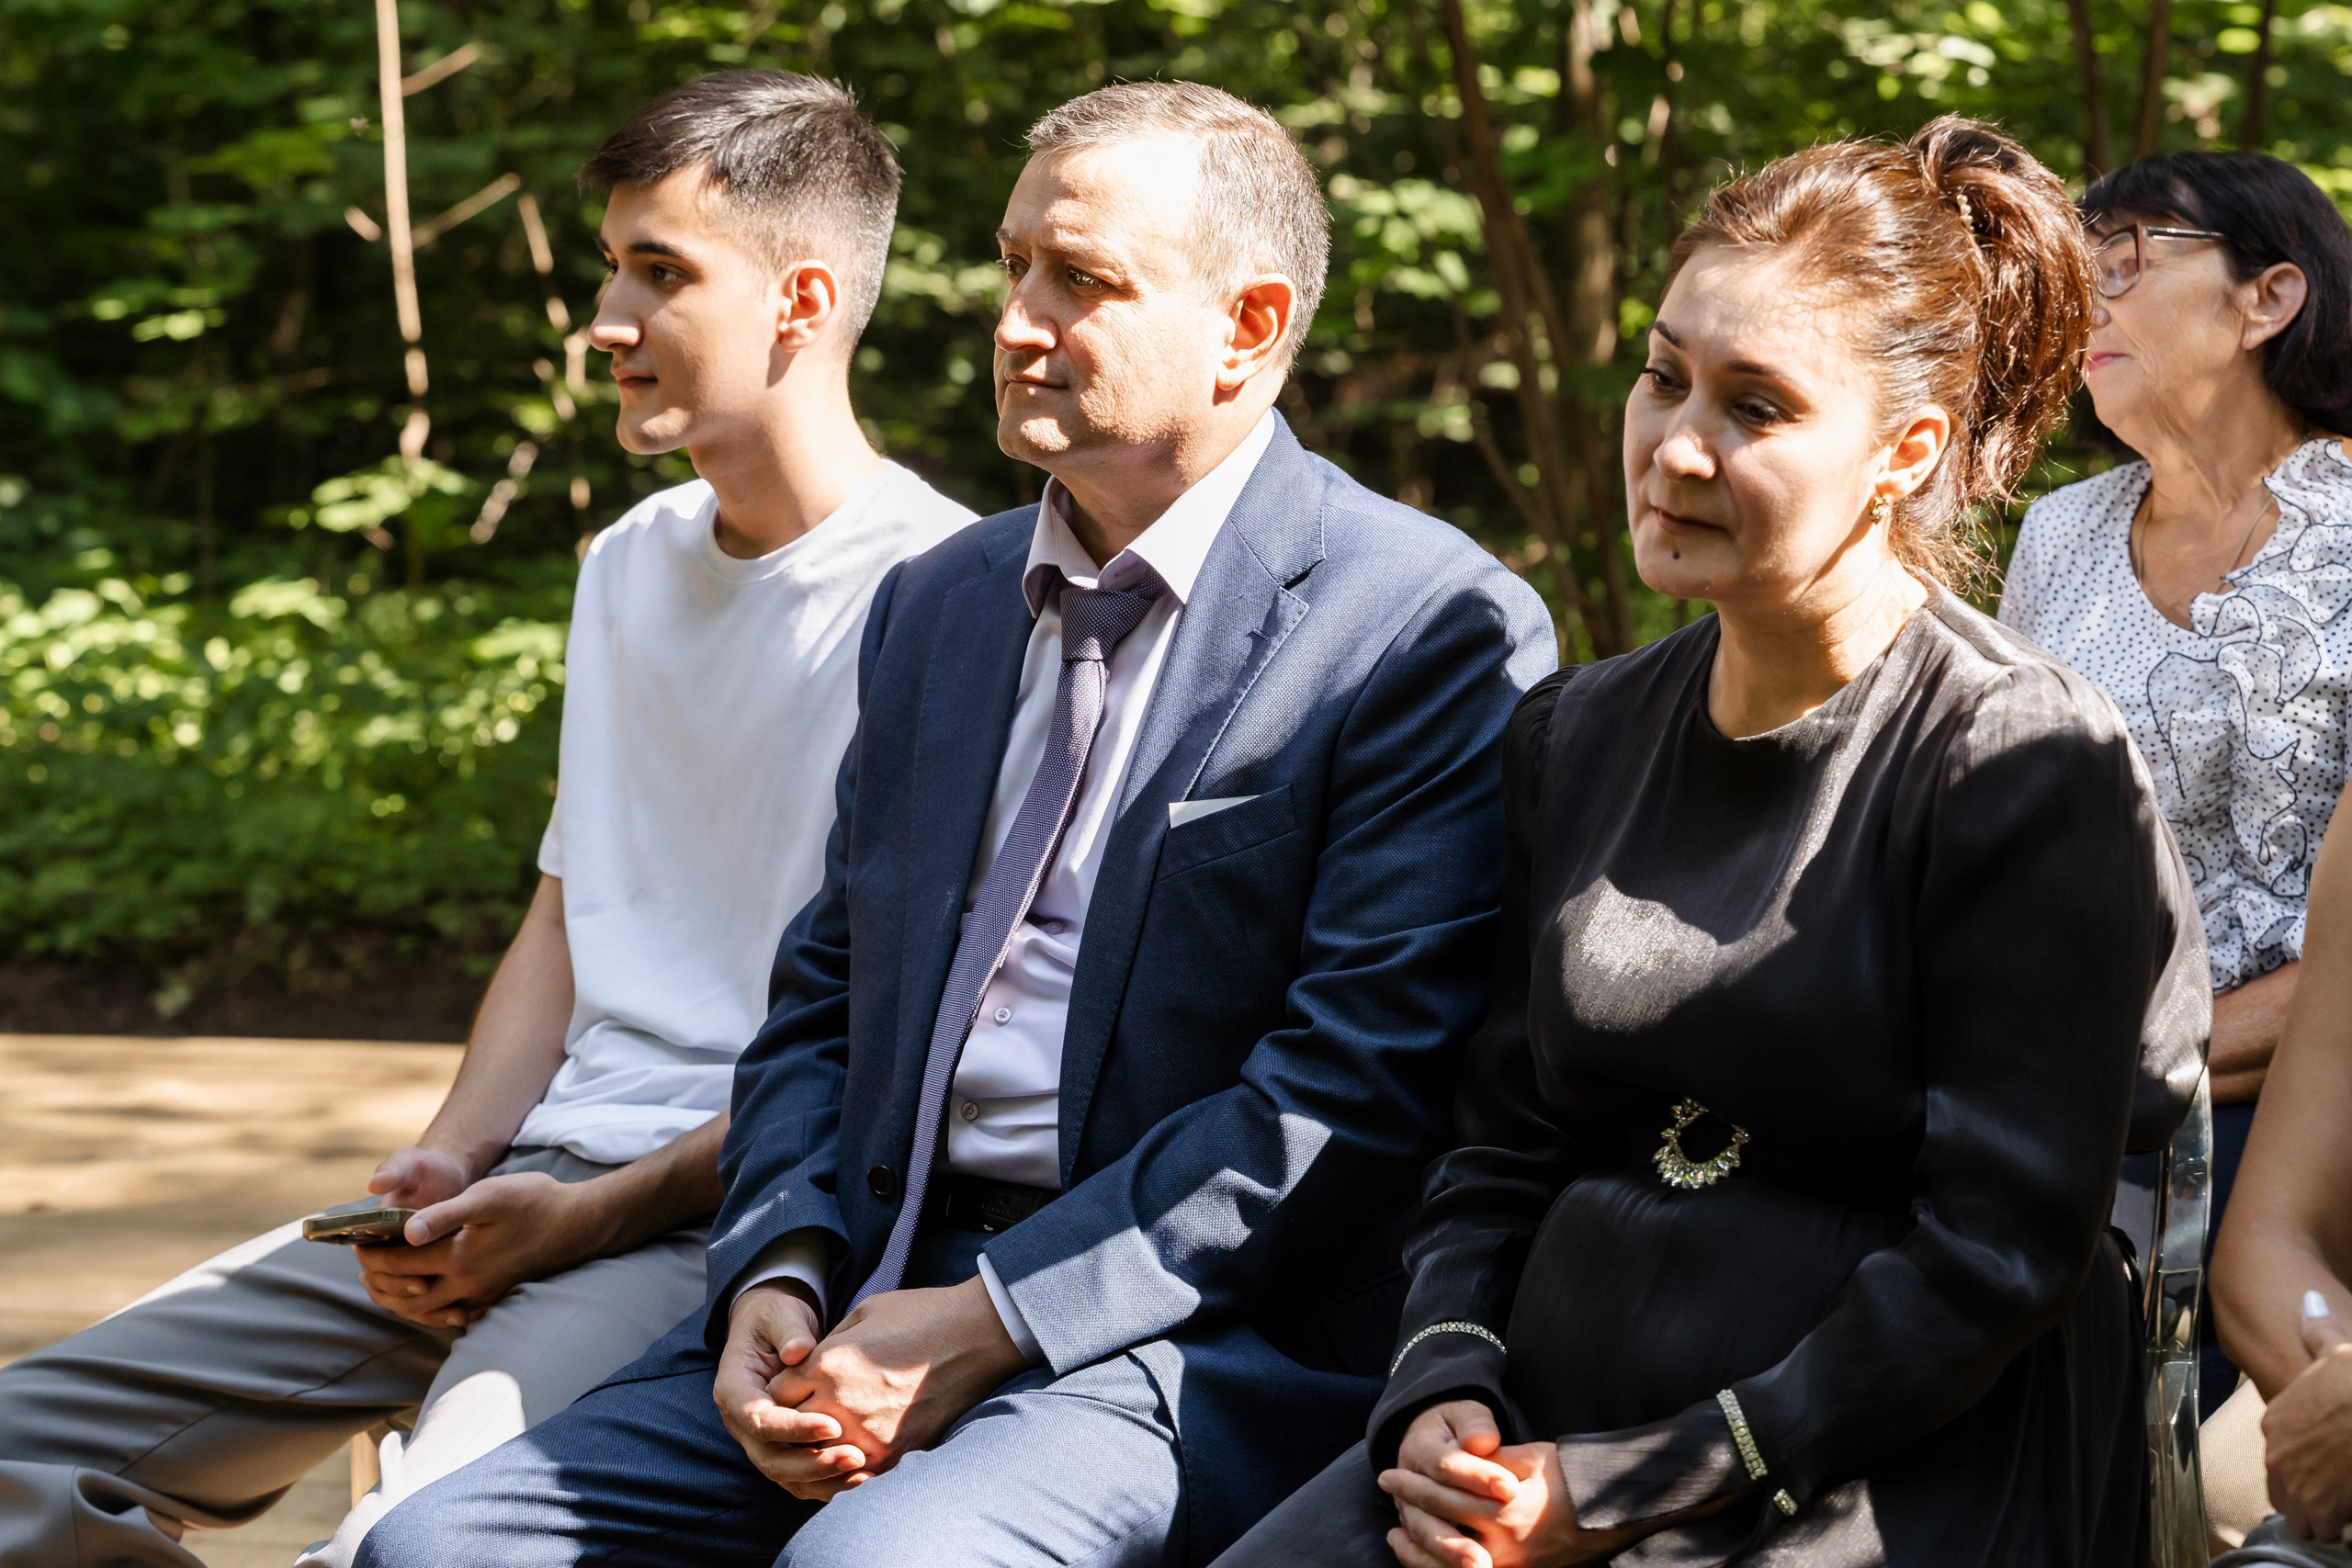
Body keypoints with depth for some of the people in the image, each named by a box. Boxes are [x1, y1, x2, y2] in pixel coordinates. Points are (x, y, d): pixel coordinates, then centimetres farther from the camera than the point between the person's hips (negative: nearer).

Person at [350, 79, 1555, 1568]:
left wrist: (989, 1321, -16)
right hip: (877, 1289, 7)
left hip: (1202, 1336, -6)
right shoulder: (935, 604, 18)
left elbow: (1360, 1080, -14)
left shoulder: (1435, 629, -6)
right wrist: (780, 1275, -1)